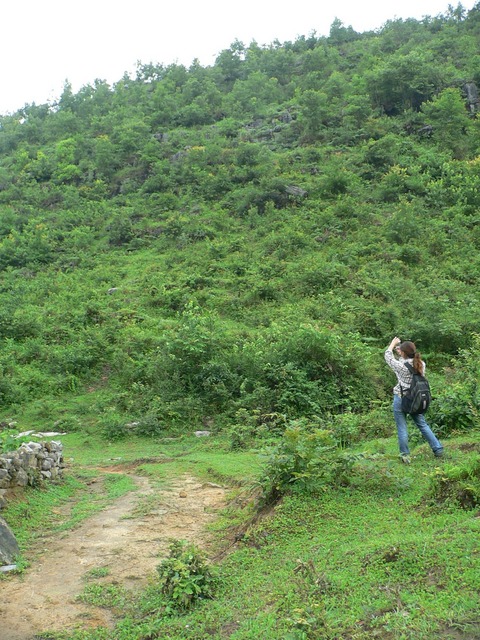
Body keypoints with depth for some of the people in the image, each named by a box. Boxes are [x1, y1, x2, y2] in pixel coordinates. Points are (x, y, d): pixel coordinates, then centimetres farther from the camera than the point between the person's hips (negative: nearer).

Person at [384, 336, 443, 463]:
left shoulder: (401, 366, -18)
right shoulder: (421, 364, -4)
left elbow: (388, 356, -2)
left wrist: (393, 343, 12)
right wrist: (401, 353, 19)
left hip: (400, 399, -5)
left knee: (402, 428, 5)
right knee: (423, 424, 18)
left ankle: (405, 455, 10)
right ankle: (438, 449, 20)